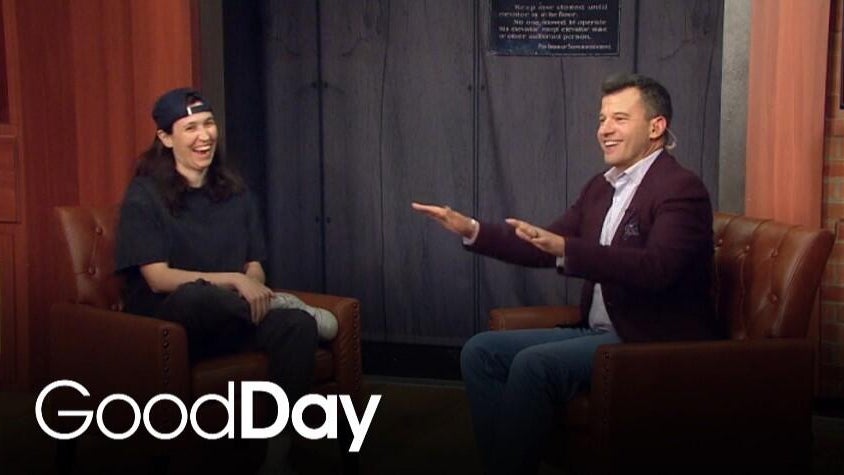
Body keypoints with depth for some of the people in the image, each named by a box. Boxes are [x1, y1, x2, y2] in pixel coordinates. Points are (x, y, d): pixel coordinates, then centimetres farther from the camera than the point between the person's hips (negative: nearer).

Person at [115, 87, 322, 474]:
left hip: (228, 322, 5)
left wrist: (254, 288, -14)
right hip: (166, 323, -4)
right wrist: (235, 282, -21)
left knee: (298, 326, -27)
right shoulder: (144, 195, -6)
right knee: (194, 294, -41)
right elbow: (159, 279, -14)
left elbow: (255, 269, 11)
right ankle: (281, 307, -13)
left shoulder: (234, 192, 11)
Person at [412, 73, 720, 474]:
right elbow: (546, 247, 15)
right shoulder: (601, 187, 13)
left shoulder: (681, 189, -14)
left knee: (534, 364, -28)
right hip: (599, 333, 9)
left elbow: (656, 268, -29)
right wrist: (471, 229, 2)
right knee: (481, 351, -2)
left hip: (657, 344, -9)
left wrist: (566, 249, -39)